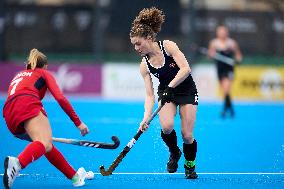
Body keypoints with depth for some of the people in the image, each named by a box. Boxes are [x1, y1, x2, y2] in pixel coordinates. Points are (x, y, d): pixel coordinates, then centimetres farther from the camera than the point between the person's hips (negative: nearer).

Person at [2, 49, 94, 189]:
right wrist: (78, 123, 12)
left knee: (47, 146, 21)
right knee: (44, 144, -28)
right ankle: (18, 163, -58)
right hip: (29, 105, -7)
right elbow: (60, 98, 10)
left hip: (9, 115, 7)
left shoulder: (18, 75, 40)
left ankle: (74, 176, 22)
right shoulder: (44, 73, 25)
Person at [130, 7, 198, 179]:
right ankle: (174, 153, 7)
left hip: (187, 90, -2)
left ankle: (190, 166, 19)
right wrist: (146, 118, -26)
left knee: (187, 135, -9)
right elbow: (150, 95, -13)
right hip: (166, 93, 2)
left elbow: (186, 69, -26)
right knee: (167, 127, -25)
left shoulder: (168, 46, -19)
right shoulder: (144, 65, -10)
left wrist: (170, 87, -32)